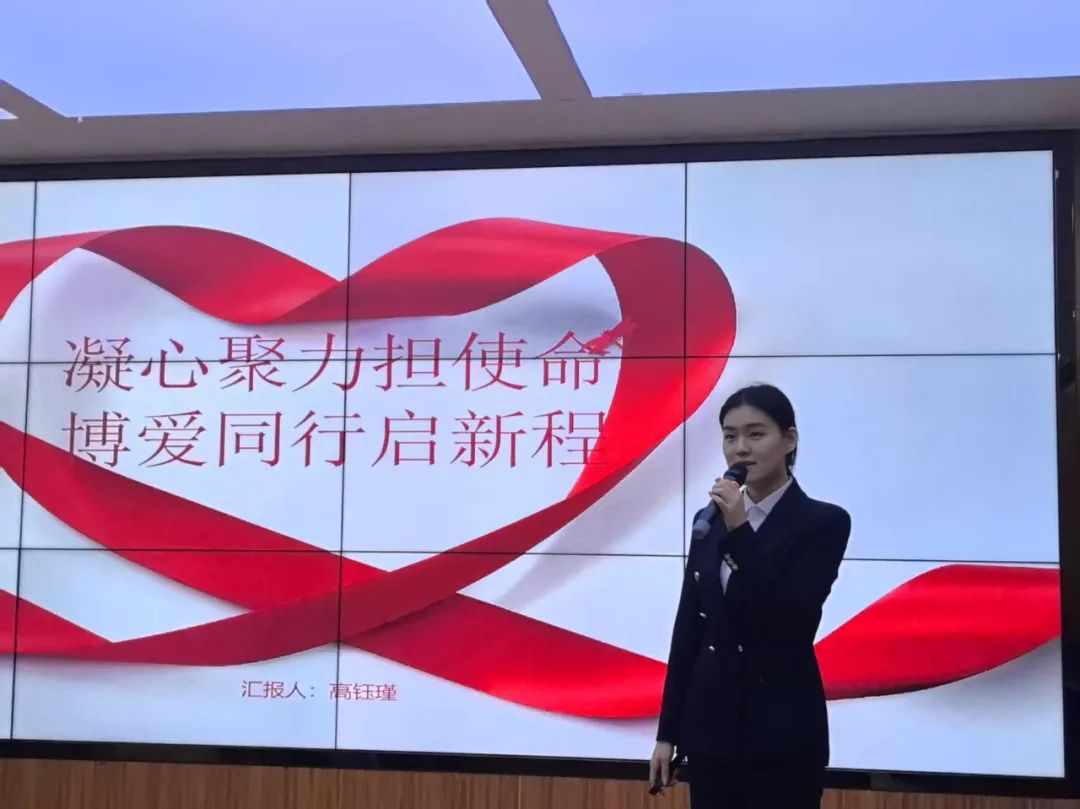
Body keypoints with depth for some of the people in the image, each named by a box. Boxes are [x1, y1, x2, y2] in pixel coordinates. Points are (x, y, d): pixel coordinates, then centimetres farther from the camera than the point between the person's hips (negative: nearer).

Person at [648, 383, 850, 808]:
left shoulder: (823, 522, -7)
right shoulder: (710, 521, 8)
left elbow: (791, 621, -18)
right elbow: (687, 629, 10)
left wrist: (741, 532, -22)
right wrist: (668, 731, 9)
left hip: (783, 731, -5)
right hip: (710, 723, 5)